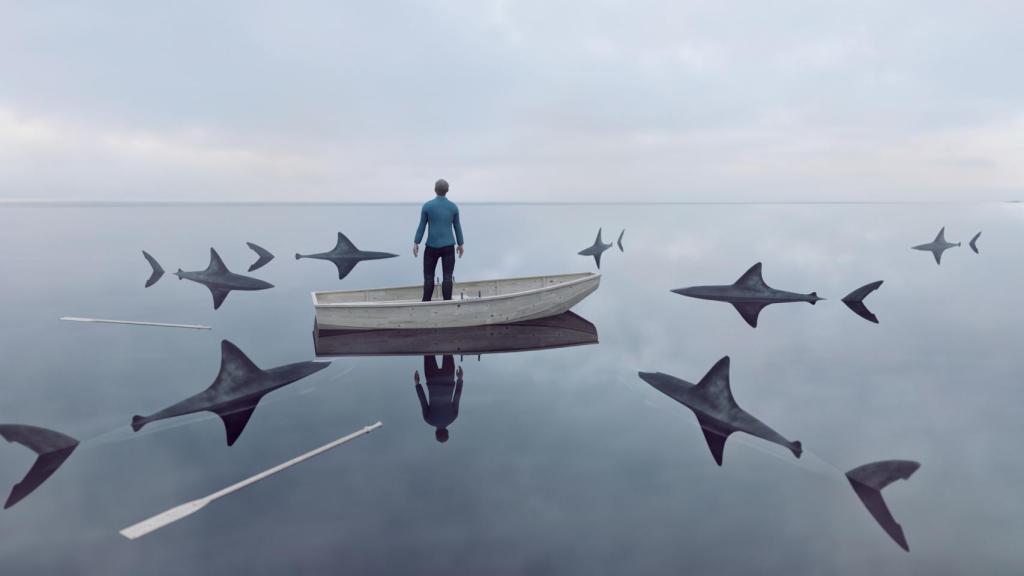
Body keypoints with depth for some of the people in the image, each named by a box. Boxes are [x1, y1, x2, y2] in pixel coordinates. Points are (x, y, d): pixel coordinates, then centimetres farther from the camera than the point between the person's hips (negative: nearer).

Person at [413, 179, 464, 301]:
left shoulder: (427, 206, -6)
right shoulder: (453, 207, 0)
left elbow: (422, 226, -4)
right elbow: (457, 227, 6)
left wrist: (416, 243, 2)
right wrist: (460, 244, 16)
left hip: (432, 247, -1)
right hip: (448, 247, 1)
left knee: (429, 277, 9)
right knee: (447, 277, 0)